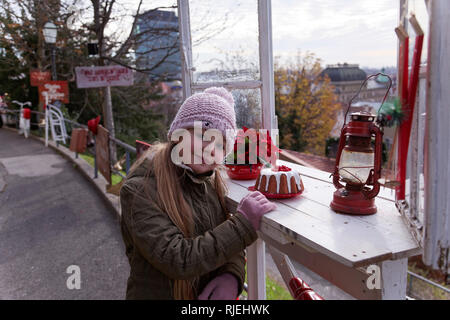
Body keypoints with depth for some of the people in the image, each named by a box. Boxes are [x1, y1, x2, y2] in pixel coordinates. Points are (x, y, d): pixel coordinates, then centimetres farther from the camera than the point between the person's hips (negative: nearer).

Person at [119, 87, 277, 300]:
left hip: (211, 293, 5)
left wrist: (232, 275, -14)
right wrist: (243, 223, -21)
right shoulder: (140, 189, -15)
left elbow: (230, 243, 4)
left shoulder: (211, 180, 2)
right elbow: (177, 260, -20)